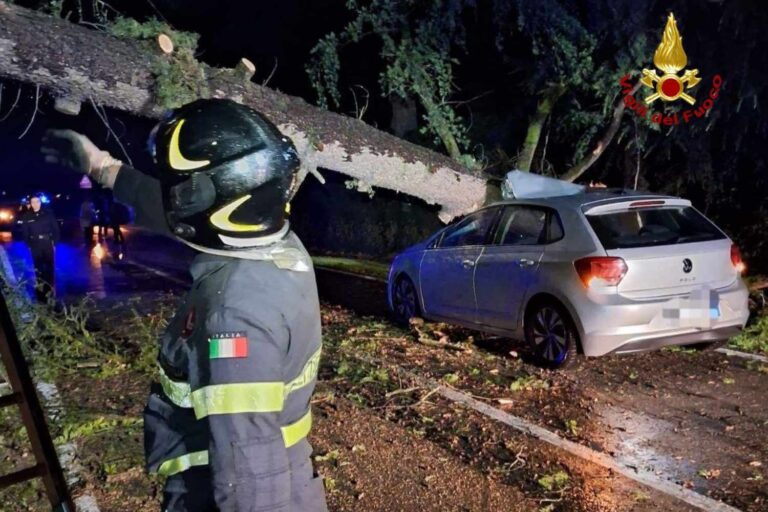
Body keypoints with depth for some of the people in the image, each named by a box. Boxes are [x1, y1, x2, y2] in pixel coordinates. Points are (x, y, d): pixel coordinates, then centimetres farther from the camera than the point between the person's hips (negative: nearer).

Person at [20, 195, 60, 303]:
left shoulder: (48, 213, -1)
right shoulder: (27, 217, 2)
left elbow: (55, 228, 1)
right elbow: (25, 233, 6)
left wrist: (54, 242, -5)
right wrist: (29, 245, -3)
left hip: (48, 244, -1)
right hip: (35, 246, 1)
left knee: (49, 267, 6)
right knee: (38, 268, 4)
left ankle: (49, 288, 17)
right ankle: (41, 289, 10)